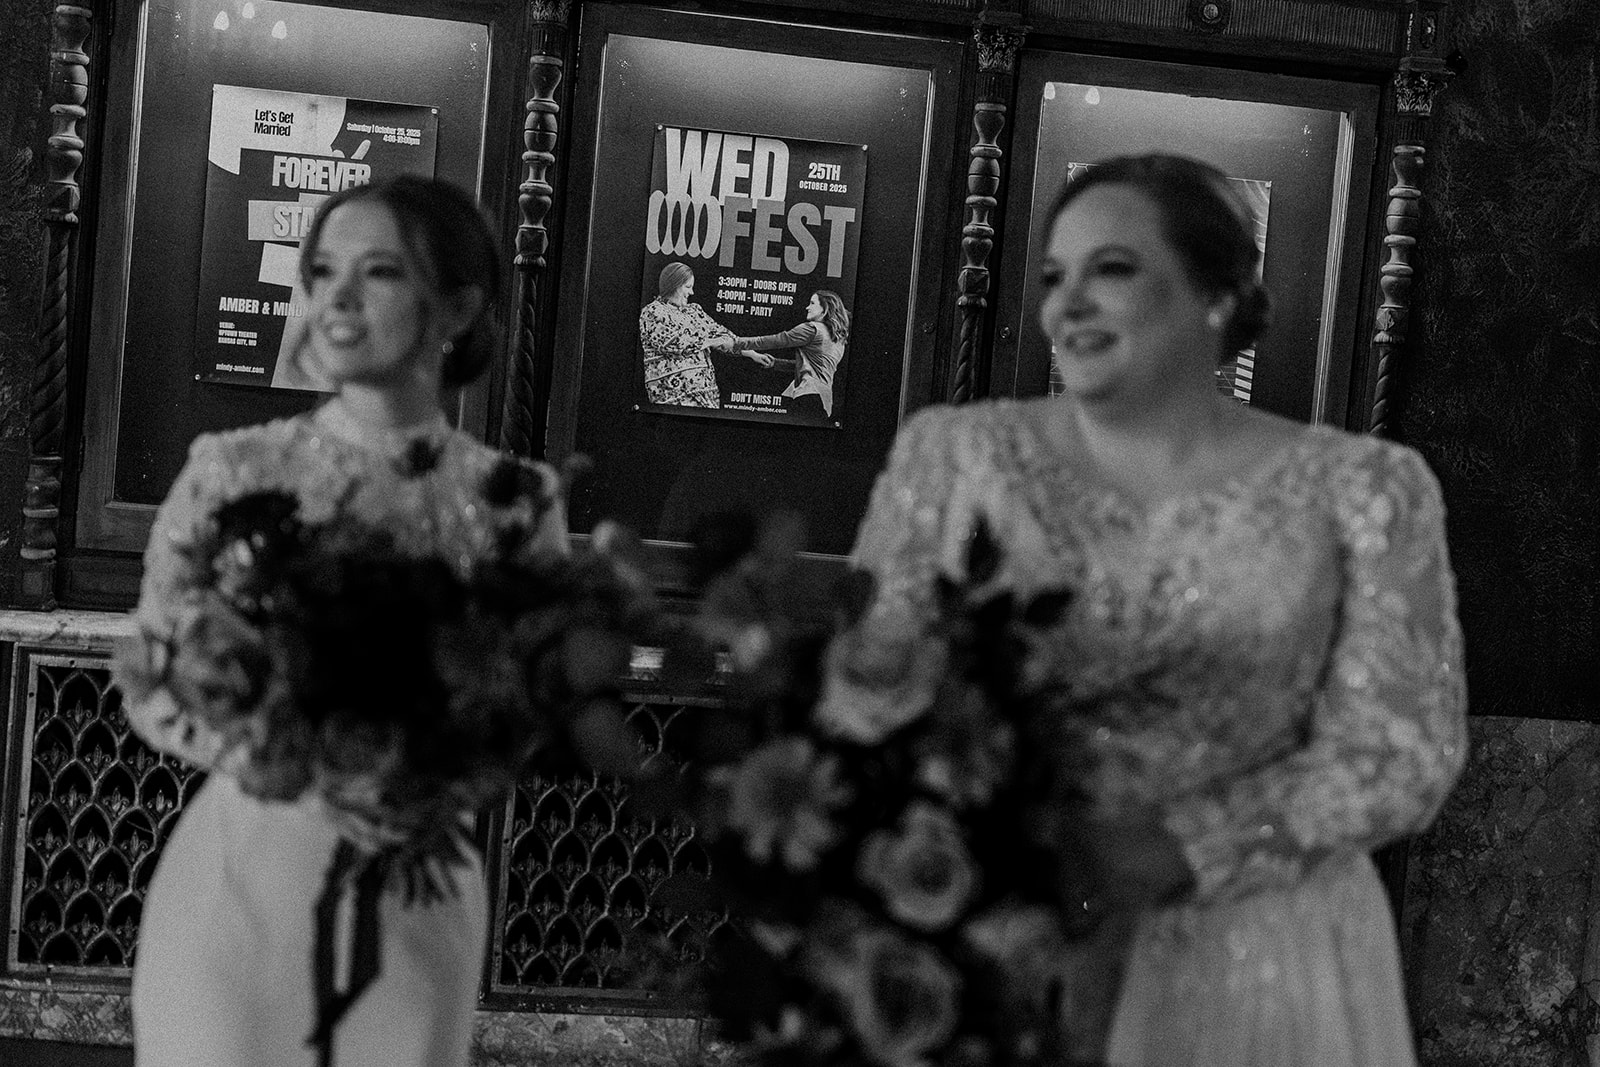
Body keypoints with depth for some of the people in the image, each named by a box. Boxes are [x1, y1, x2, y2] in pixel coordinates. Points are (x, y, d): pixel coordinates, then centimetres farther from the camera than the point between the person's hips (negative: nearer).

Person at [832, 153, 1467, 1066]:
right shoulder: (957, 454, 1)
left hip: (1250, 958, 0)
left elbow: (1401, 751, -4)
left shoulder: (1361, 489, -2)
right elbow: (864, 686, 0)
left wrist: (1175, 851, -17)